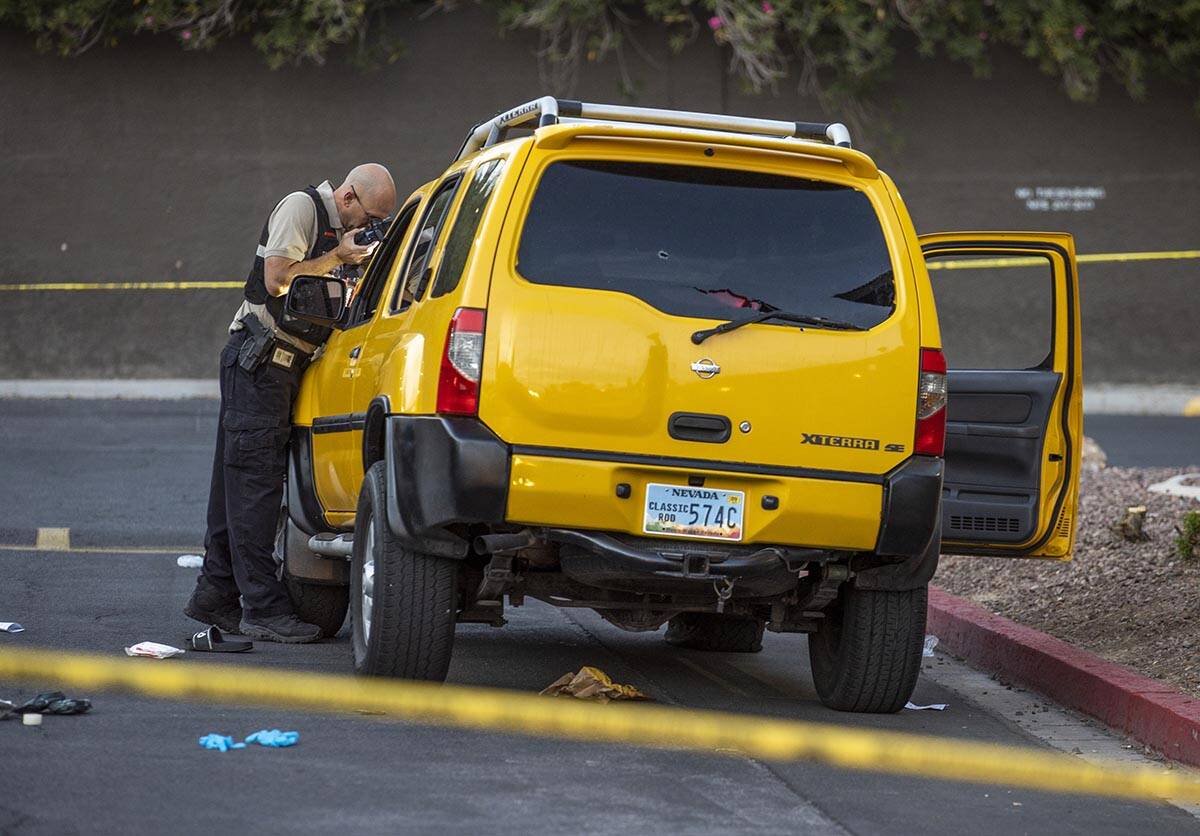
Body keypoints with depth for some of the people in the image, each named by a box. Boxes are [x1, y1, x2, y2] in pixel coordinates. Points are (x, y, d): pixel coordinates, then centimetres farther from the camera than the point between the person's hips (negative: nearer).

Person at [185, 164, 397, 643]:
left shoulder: (340, 231, 19)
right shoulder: (301, 207, -8)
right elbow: (278, 281, -17)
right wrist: (338, 257, -12)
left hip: (284, 364, 9)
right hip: (258, 360, -9)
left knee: (238, 479, 11)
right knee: (255, 480, -10)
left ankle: (215, 595, 14)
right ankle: (263, 608, -13)